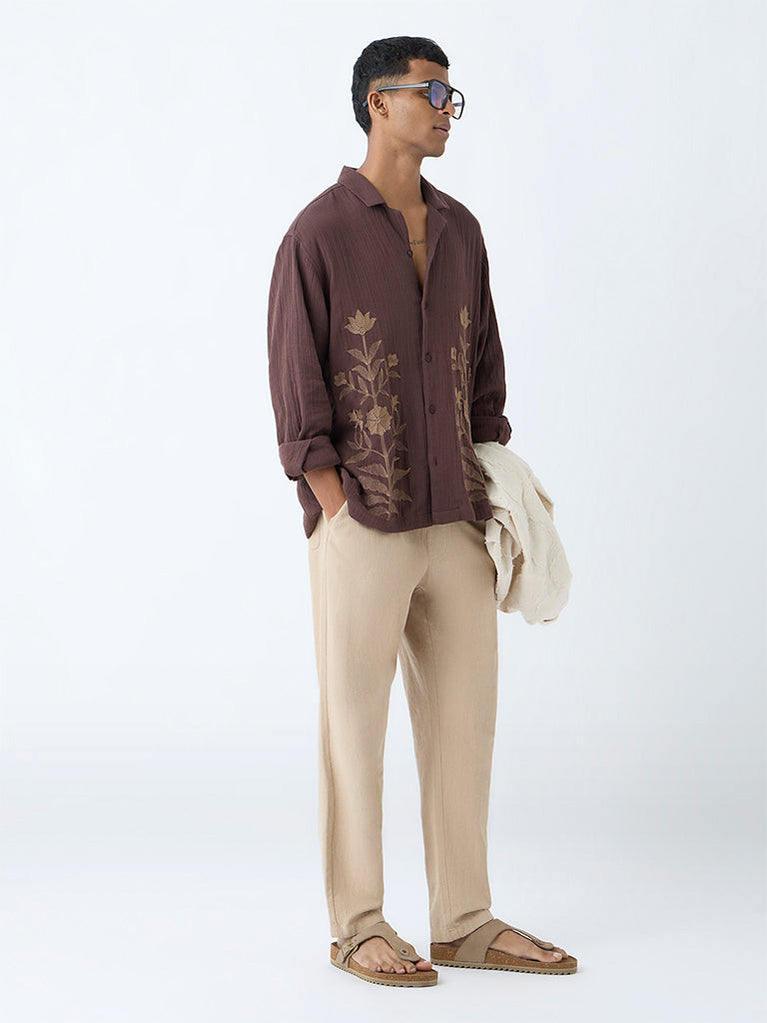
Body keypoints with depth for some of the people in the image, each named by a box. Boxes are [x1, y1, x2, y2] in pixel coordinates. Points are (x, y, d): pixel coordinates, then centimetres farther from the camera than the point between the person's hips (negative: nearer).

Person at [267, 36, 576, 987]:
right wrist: (337, 508, -13)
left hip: (456, 523, 6)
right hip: (363, 526, -6)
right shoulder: (318, 233, -5)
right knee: (355, 723, 3)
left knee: (464, 718, 8)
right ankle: (358, 926, 14)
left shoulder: (461, 231, 13)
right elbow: (295, 388, -7)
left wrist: (499, 490, 12)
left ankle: (465, 922, 19)